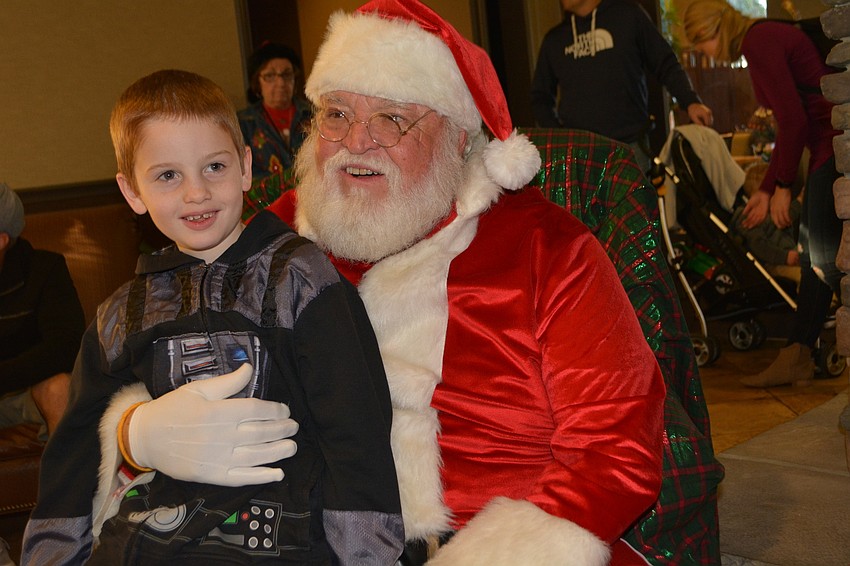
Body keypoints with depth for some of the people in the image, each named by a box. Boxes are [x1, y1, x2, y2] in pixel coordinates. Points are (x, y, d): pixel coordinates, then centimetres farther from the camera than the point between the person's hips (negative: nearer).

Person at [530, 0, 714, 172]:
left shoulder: (628, 15, 6)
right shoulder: (554, 39, 14)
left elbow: (666, 64, 7)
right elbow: (541, 97, 22)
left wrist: (690, 101, -9)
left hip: (630, 145, -2)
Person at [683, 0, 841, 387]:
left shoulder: (759, 41, -11)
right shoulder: (766, 38, 20)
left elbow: (793, 119, -17)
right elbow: (792, 120, 25)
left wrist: (782, 186, -9)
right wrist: (766, 189, 27)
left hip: (834, 144, -11)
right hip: (829, 147, 11)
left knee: (826, 258, -5)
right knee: (813, 253, 13)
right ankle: (796, 356, 20)